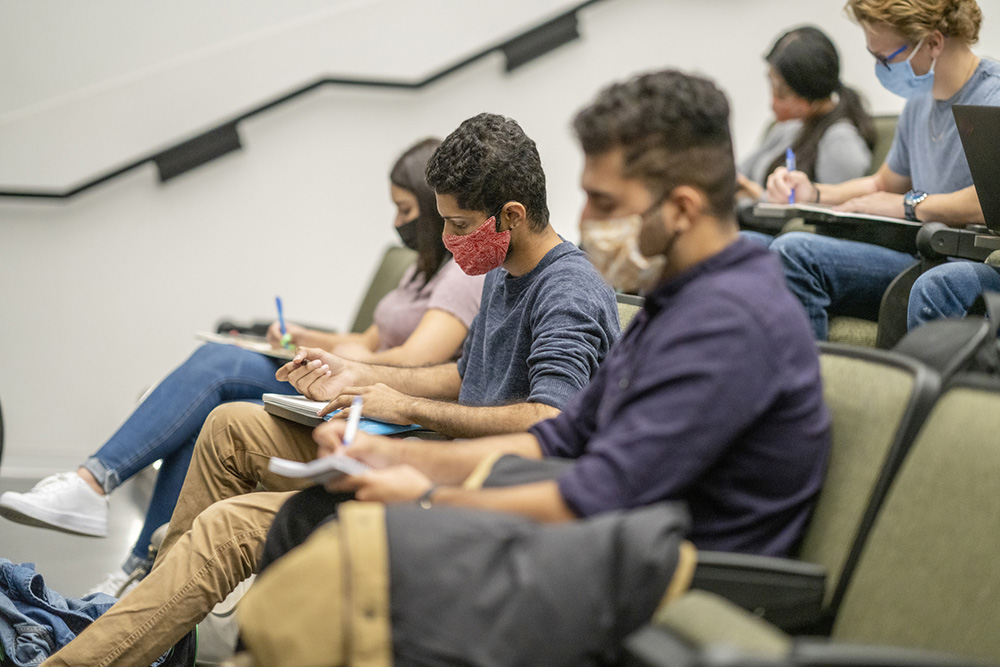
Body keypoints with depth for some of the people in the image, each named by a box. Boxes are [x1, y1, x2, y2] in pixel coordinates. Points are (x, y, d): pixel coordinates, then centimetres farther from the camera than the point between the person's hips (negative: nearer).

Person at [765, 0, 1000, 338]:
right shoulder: (919, 103, 17)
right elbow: (883, 184, 34)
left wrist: (910, 204, -14)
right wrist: (813, 193, 17)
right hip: (923, 264, 8)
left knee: (936, 288, -43)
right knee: (793, 251, -10)